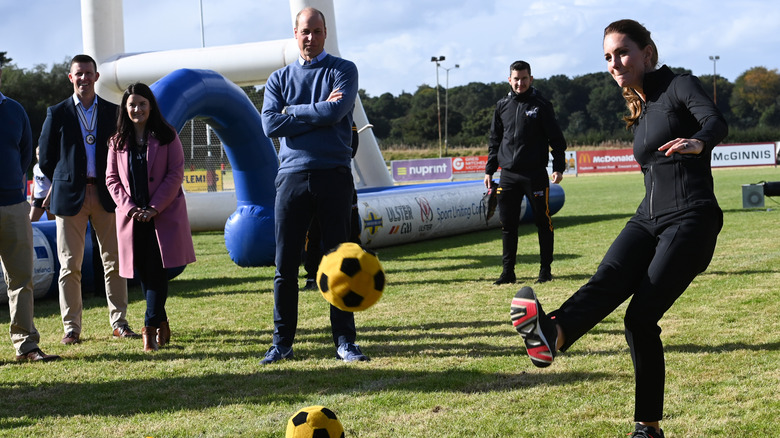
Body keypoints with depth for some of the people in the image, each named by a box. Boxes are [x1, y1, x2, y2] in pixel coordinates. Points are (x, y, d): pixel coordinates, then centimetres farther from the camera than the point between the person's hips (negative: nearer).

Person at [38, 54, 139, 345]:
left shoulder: (112, 111, 8)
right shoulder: (58, 113, 4)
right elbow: (46, 157, 8)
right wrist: (63, 183, 10)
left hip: (105, 195, 1)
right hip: (70, 195, -1)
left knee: (114, 261, 3)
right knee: (70, 264, 0)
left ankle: (119, 321, 12)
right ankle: (71, 326, 7)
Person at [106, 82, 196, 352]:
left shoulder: (166, 136, 1)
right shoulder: (118, 141, 9)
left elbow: (175, 174, -4)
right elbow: (112, 178, 7)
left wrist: (154, 208, -12)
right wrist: (130, 207, -8)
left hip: (164, 215, -3)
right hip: (132, 216, 3)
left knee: (157, 270, -11)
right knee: (144, 272, 5)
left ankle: (150, 328, -11)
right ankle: (162, 324, 17)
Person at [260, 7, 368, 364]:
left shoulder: (342, 71, 7)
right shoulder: (279, 79, 13)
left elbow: (335, 112, -12)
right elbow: (270, 125, -3)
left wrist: (292, 113, -2)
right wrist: (318, 113, -6)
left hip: (333, 175, -2)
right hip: (292, 175, 2)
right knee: (285, 265, 2)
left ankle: (344, 342, 8)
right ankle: (282, 343, 10)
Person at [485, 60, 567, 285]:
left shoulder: (541, 105, 1)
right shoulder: (502, 106, 11)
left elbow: (556, 139, 1)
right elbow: (495, 141, 17)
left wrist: (558, 167, -9)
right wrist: (489, 170, 12)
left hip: (536, 174, -3)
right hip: (508, 175, 3)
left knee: (543, 222, 2)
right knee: (508, 224, 2)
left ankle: (545, 269, 11)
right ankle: (508, 271, 9)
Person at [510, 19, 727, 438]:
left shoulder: (679, 86, -3)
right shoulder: (639, 111, 21)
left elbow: (715, 120, -23)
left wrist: (698, 141, -46)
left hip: (691, 219, -6)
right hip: (648, 219, 6)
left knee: (640, 318, -20)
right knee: (609, 277, -23)